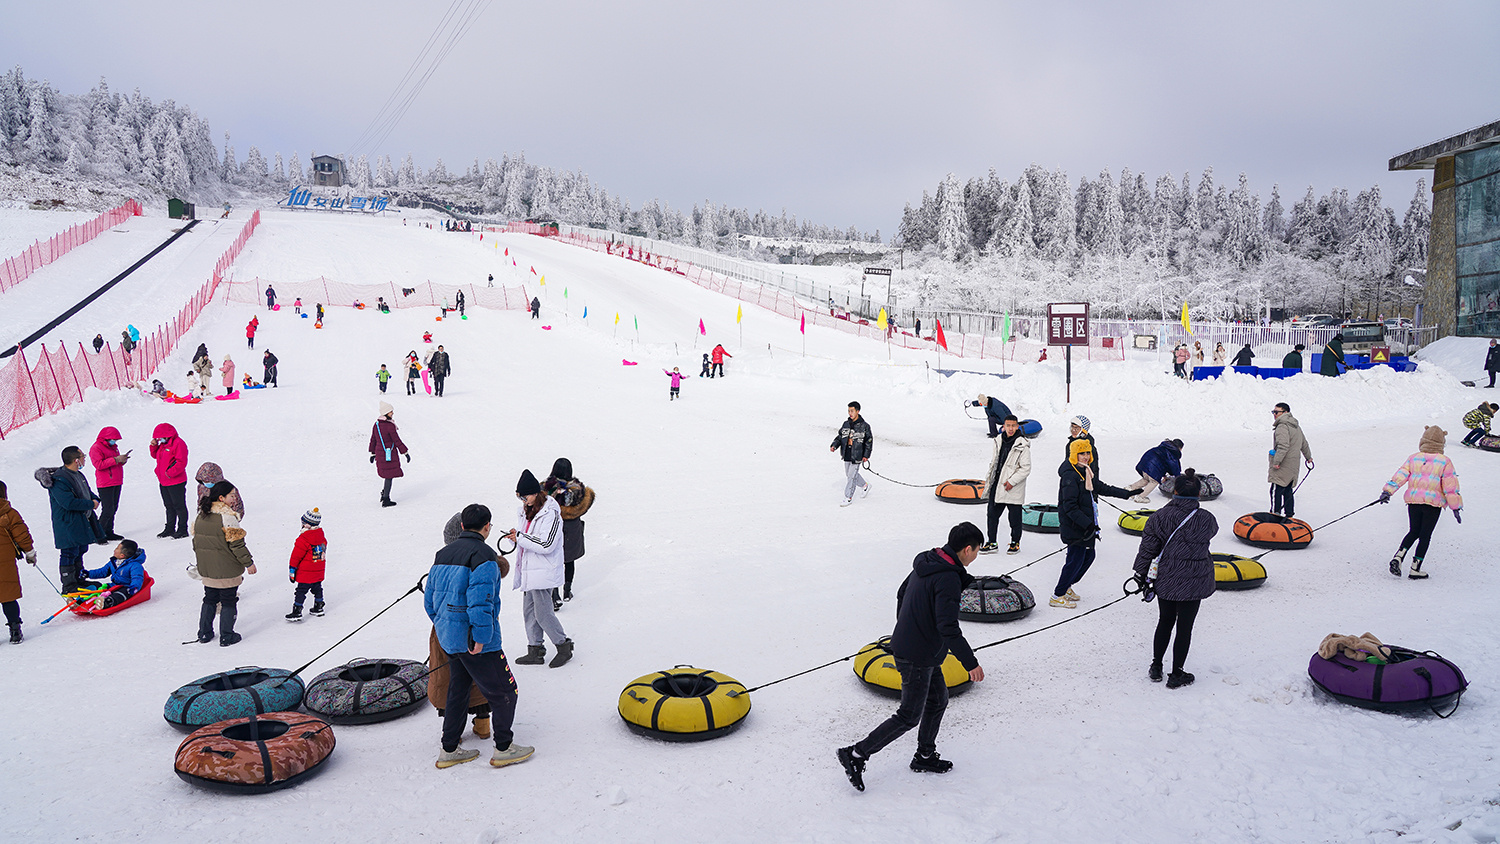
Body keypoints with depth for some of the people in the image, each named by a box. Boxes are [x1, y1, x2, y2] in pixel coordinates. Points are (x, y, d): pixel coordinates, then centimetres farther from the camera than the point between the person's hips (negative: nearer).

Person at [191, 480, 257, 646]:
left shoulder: (200, 516, 3)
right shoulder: (226, 517, -21)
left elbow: (196, 542, 13)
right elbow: (237, 543, -20)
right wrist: (248, 563, -10)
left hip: (206, 570, 7)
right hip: (227, 571, -7)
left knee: (209, 600, 21)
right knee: (228, 602, 6)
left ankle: (204, 633, 27)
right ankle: (226, 637, 11)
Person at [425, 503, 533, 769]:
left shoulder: (443, 554, 11)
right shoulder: (483, 554, -16)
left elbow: (429, 599, 15)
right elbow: (480, 600, -26)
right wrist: (481, 637, -20)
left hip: (448, 638, 8)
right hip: (473, 640, -8)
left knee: (458, 689, 20)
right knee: (504, 692, 5)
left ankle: (449, 750, 27)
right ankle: (503, 749, 13)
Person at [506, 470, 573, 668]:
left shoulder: (550, 513, -18)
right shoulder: (525, 509, 9)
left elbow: (547, 545, -24)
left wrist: (520, 537, -20)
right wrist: (515, 535, 0)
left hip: (544, 572, -9)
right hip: (528, 570, 9)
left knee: (542, 613, -6)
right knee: (529, 612, 12)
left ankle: (564, 646, 11)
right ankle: (535, 651, 22)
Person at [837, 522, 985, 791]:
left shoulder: (925, 564, 4)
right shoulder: (948, 579, -24)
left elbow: (902, 594, 18)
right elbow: (948, 627, -30)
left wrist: (905, 629, 33)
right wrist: (971, 663, -25)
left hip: (905, 645, 10)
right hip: (918, 658, -10)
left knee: (939, 699, 22)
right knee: (909, 717, 2)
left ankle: (925, 756, 34)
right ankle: (857, 754, 5)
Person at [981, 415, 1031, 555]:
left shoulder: (1022, 445, -13)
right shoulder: (999, 441, 5)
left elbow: (1026, 468, -13)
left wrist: (1012, 481, -16)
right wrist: (989, 477, 11)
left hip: (1013, 490, -5)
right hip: (997, 486, 5)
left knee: (1015, 517, 7)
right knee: (992, 514, 9)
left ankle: (1015, 542, 24)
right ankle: (992, 543, 20)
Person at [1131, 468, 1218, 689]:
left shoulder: (1159, 517, -8)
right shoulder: (1206, 519, -11)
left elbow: (1147, 549, -3)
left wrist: (1141, 575, 10)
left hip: (1165, 580, 2)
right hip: (1192, 583, -2)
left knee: (1165, 622, 18)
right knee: (1184, 627, 8)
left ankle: (1156, 667, 27)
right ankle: (1176, 675, 17)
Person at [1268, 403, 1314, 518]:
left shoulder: (1282, 426, -16)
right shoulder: (1296, 426, 17)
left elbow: (1283, 446, -27)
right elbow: (1304, 444, 28)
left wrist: (1276, 461, -27)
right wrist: (1308, 457, 41)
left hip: (1283, 467, -10)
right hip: (1294, 467, 10)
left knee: (1276, 491, -8)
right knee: (1288, 492, 16)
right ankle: (1289, 515, 20)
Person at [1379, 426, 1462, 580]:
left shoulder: (1413, 458, 4)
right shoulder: (1444, 461, -4)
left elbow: (1400, 475, -4)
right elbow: (1450, 486, -5)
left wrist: (1388, 491, -7)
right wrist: (1455, 506, -1)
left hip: (1413, 501, 3)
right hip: (1433, 503, -3)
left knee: (1414, 532, 18)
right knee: (1425, 535, 5)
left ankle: (1398, 557, -2)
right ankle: (1415, 570, 7)